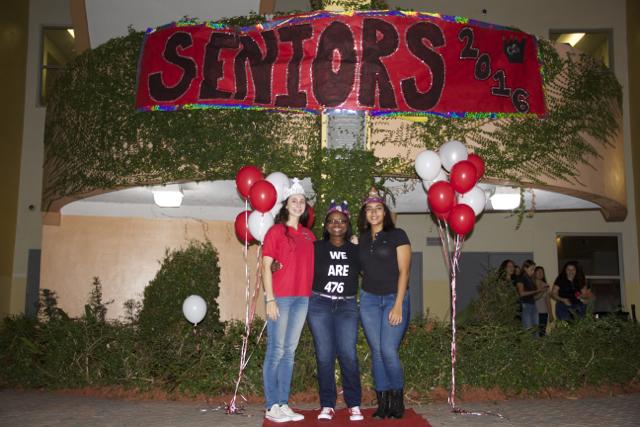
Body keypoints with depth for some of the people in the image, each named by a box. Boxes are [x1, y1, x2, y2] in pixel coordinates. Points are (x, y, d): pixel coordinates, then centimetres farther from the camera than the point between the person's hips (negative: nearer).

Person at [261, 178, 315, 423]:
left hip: (302, 298, 5)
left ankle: (284, 404, 16)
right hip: (280, 298, -5)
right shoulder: (276, 231, -2)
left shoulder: (308, 235, 14)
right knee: (276, 351, -2)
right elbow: (265, 265, -6)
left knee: (289, 352, 9)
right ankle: (272, 406, 6)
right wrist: (270, 299, -12)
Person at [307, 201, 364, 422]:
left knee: (348, 355, -7)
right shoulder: (316, 247, 6)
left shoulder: (356, 250, 10)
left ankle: (354, 405, 4)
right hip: (319, 305, 0)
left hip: (347, 307, 1)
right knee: (324, 356, 0)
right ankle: (327, 406, 9)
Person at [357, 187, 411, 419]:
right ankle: (382, 403, 12)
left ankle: (398, 400, 8)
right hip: (369, 299, 4)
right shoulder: (362, 239, 11)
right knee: (376, 351, 3)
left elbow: (403, 271, -6)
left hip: (394, 298, -4)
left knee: (389, 350, -12)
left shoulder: (397, 235, -1)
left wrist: (398, 305, -12)